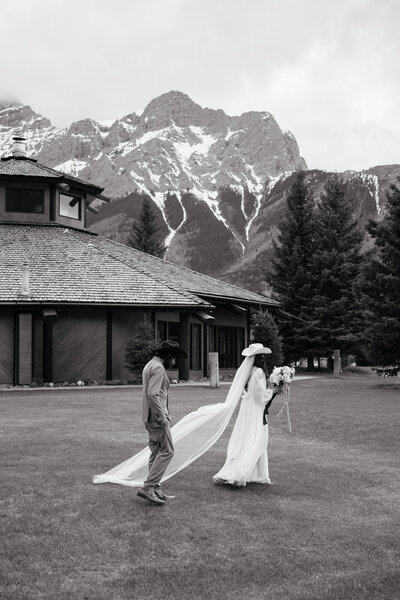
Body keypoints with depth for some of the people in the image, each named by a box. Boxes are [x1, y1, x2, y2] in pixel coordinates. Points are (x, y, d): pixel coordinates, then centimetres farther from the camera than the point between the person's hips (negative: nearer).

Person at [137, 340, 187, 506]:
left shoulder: (149, 365, 18)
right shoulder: (158, 368, -14)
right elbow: (153, 394, -25)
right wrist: (162, 416, -22)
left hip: (151, 417, 10)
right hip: (157, 417, -10)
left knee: (156, 452, 11)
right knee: (167, 451, -8)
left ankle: (155, 490, 14)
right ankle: (148, 487, -10)